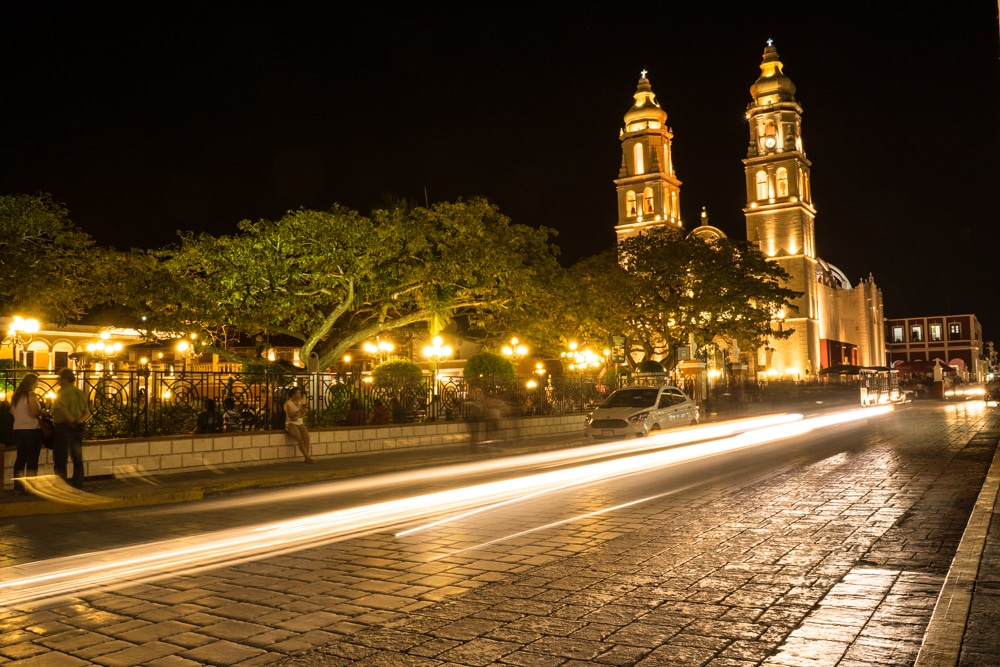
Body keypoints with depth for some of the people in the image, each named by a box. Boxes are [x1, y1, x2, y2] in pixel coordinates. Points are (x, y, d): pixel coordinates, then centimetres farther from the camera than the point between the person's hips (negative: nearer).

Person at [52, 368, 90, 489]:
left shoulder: (63, 392, -11)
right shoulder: (80, 392, 12)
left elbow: (63, 410, -26)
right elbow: (87, 413, 9)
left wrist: (71, 421, -14)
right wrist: (78, 421, -6)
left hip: (64, 426, -7)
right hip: (78, 429, 7)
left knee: (60, 459, 0)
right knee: (77, 458, 13)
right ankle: (77, 484, 16)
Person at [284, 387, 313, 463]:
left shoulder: (301, 402, 8)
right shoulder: (288, 403, -7)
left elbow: (303, 414, 1)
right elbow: (289, 415, -18)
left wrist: (297, 417, -19)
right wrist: (300, 410, -22)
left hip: (300, 424, 5)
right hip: (291, 424, -5)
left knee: (306, 438, -21)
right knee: (300, 440, -26)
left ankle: (307, 459, -22)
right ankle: (308, 457, -24)